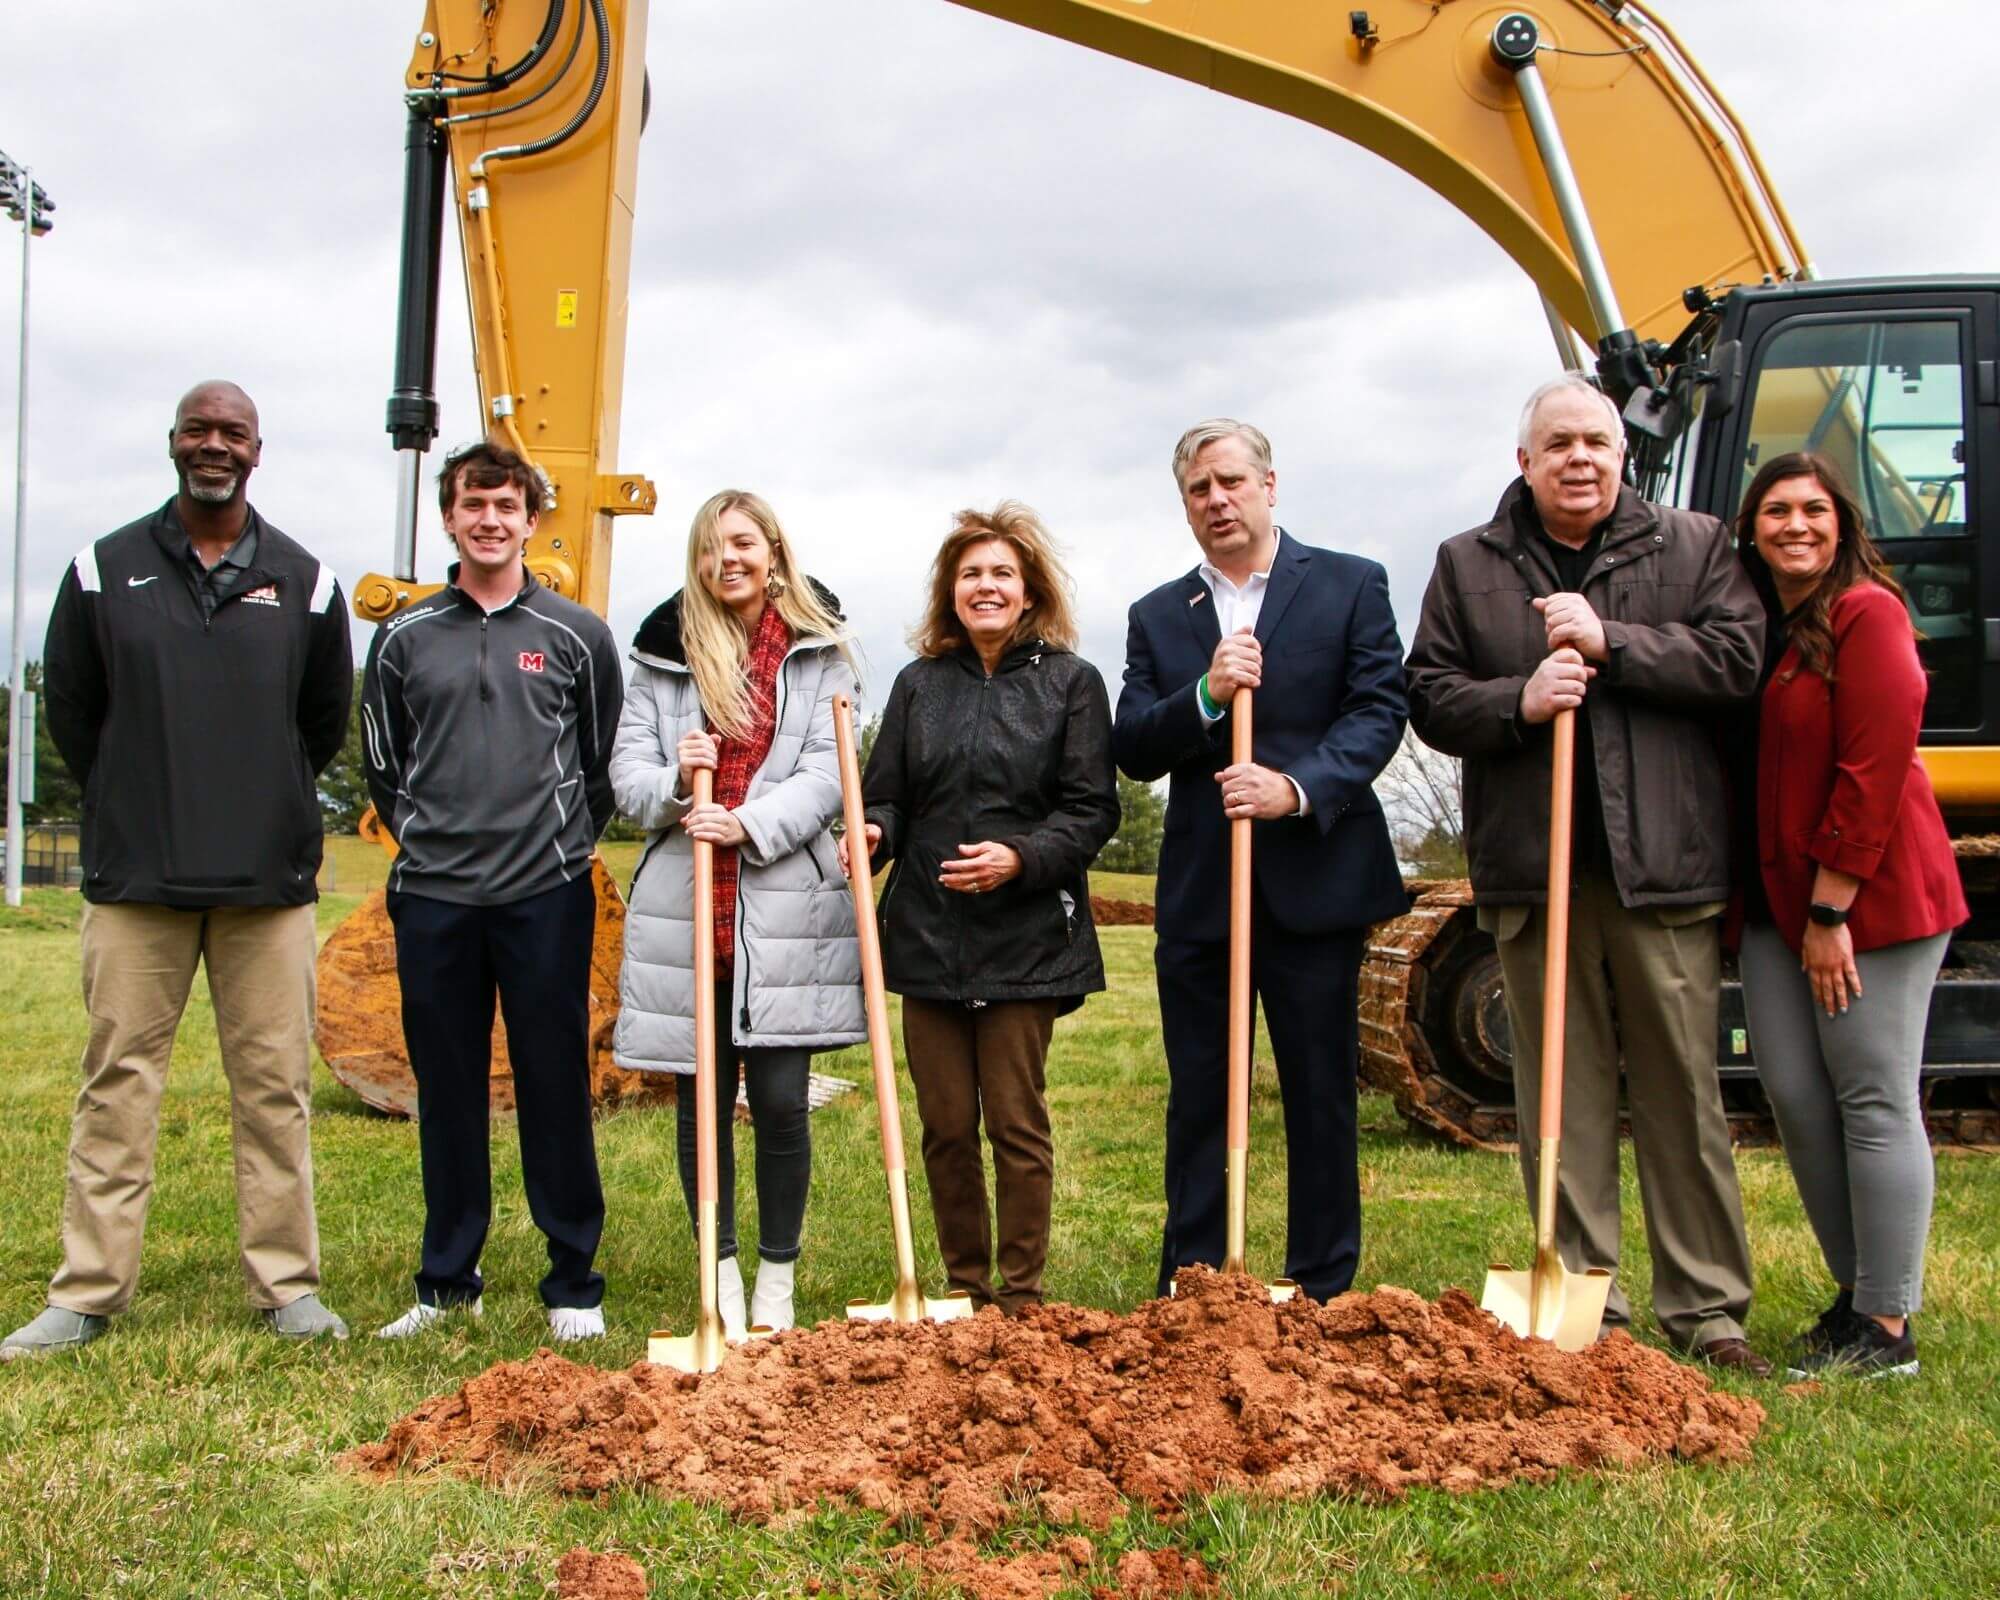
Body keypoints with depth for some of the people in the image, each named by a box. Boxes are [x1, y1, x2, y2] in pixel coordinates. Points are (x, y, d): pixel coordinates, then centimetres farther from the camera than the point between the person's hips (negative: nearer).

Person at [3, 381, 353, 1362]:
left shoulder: (304, 582, 7)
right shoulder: (105, 570, 6)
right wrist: (139, 808, 12)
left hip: (269, 882, 0)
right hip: (134, 879, 0)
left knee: (276, 1086, 3)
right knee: (118, 1082, 2)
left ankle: (288, 1287, 12)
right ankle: (87, 1293, 11)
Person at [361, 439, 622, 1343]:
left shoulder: (575, 634, 4)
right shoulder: (405, 637, 8)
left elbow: (604, 761, 11)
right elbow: (382, 763, 17)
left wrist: (565, 845, 8)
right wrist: (429, 838, 10)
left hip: (547, 897, -2)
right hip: (432, 898, 2)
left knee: (555, 1090, 2)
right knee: (446, 1092, 9)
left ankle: (574, 1283, 12)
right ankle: (447, 1280, 21)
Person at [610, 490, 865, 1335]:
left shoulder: (819, 651, 5)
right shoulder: (664, 650, 10)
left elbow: (828, 773, -3)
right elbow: (626, 768, 6)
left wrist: (748, 823, -17)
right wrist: (673, 783, -16)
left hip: (784, 908, -2)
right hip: (684, 908, 2)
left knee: (780, 1099, 0)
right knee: (701, 1099, 7)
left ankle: (777, 1274, 17)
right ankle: (722, 1269, 22)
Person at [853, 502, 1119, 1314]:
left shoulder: (1071, 682, 2)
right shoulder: (919, 683, 11)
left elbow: (1092, 811, -2)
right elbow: (887, 798, 12)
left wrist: (1020, 858, -18)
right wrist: (871, 833, -10)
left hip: (1027, 937, -3)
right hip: (928, 934, 3)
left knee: (1016, 1121, 0)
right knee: (945, 1125, 7)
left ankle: (1021, 1296, 12)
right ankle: (964, 1289, 21)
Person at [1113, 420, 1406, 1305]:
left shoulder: (1350, 586, 5)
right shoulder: (1157, 617, 13)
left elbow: (1379, 710, -5)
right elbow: (1132, 750, 3)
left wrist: (1300, 788, -20)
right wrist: (1205, 695, -15)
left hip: (1315, 882, -2)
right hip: (1197, 892, 2)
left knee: (1321, 1094, 5)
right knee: (1197, 1100, 8)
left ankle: (1323, 1291, 16)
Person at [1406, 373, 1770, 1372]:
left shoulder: (1693, 548, 10)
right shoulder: (1468, 567, 11)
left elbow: (1737, 656, -3)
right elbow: (1430, 698, 7)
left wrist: (1611, 643, -11)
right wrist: (1518, 701, -11)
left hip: (1665, 871, -1)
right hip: (1535, 873, 1)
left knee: (1683, 1094, 3)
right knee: (1562, 1101, 5)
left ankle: (1707, 1310, 13)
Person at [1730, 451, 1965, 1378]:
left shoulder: (1867, 614, -10)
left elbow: (1873, 768, -15)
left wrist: (1832, 910, -16)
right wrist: (1770, 902, 7)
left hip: (1872, 891, -7)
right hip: (1776, 896, 8)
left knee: (1873, 1099, -3)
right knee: (1793, 1096, 7)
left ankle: (1886, 1328, 6)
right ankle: (1857, 1292, 22)